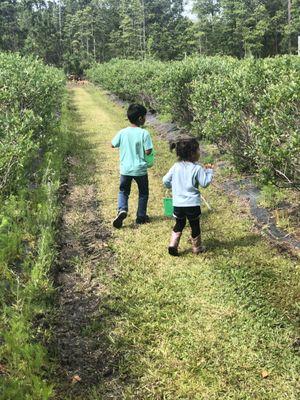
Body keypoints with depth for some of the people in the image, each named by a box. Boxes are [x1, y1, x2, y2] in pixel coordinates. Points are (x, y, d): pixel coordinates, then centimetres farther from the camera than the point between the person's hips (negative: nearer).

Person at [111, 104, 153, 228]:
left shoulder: (122, 133, -6)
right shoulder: (144, 133, -15)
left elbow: (113, 145, 6)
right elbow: (148, 151, -16)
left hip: (125, 169, 2)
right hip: (140, 169, -2)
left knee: (123, 191, 17)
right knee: (143, 193, 17)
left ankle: (122, 210, -8)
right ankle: (141, 217, 22)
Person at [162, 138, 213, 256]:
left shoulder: (176, 166, 1)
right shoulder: (197, 168, -12)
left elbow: (165, 180, 4)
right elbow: (204, 183, -9)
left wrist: (172, 187, 23)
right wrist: (209, 171, 4)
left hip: (177, 203, 4)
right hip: (192, 203, -4)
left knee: (179, 224, 21)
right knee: (195, 225, 14)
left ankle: (173, 244, 7)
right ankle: (197, 247, 27)